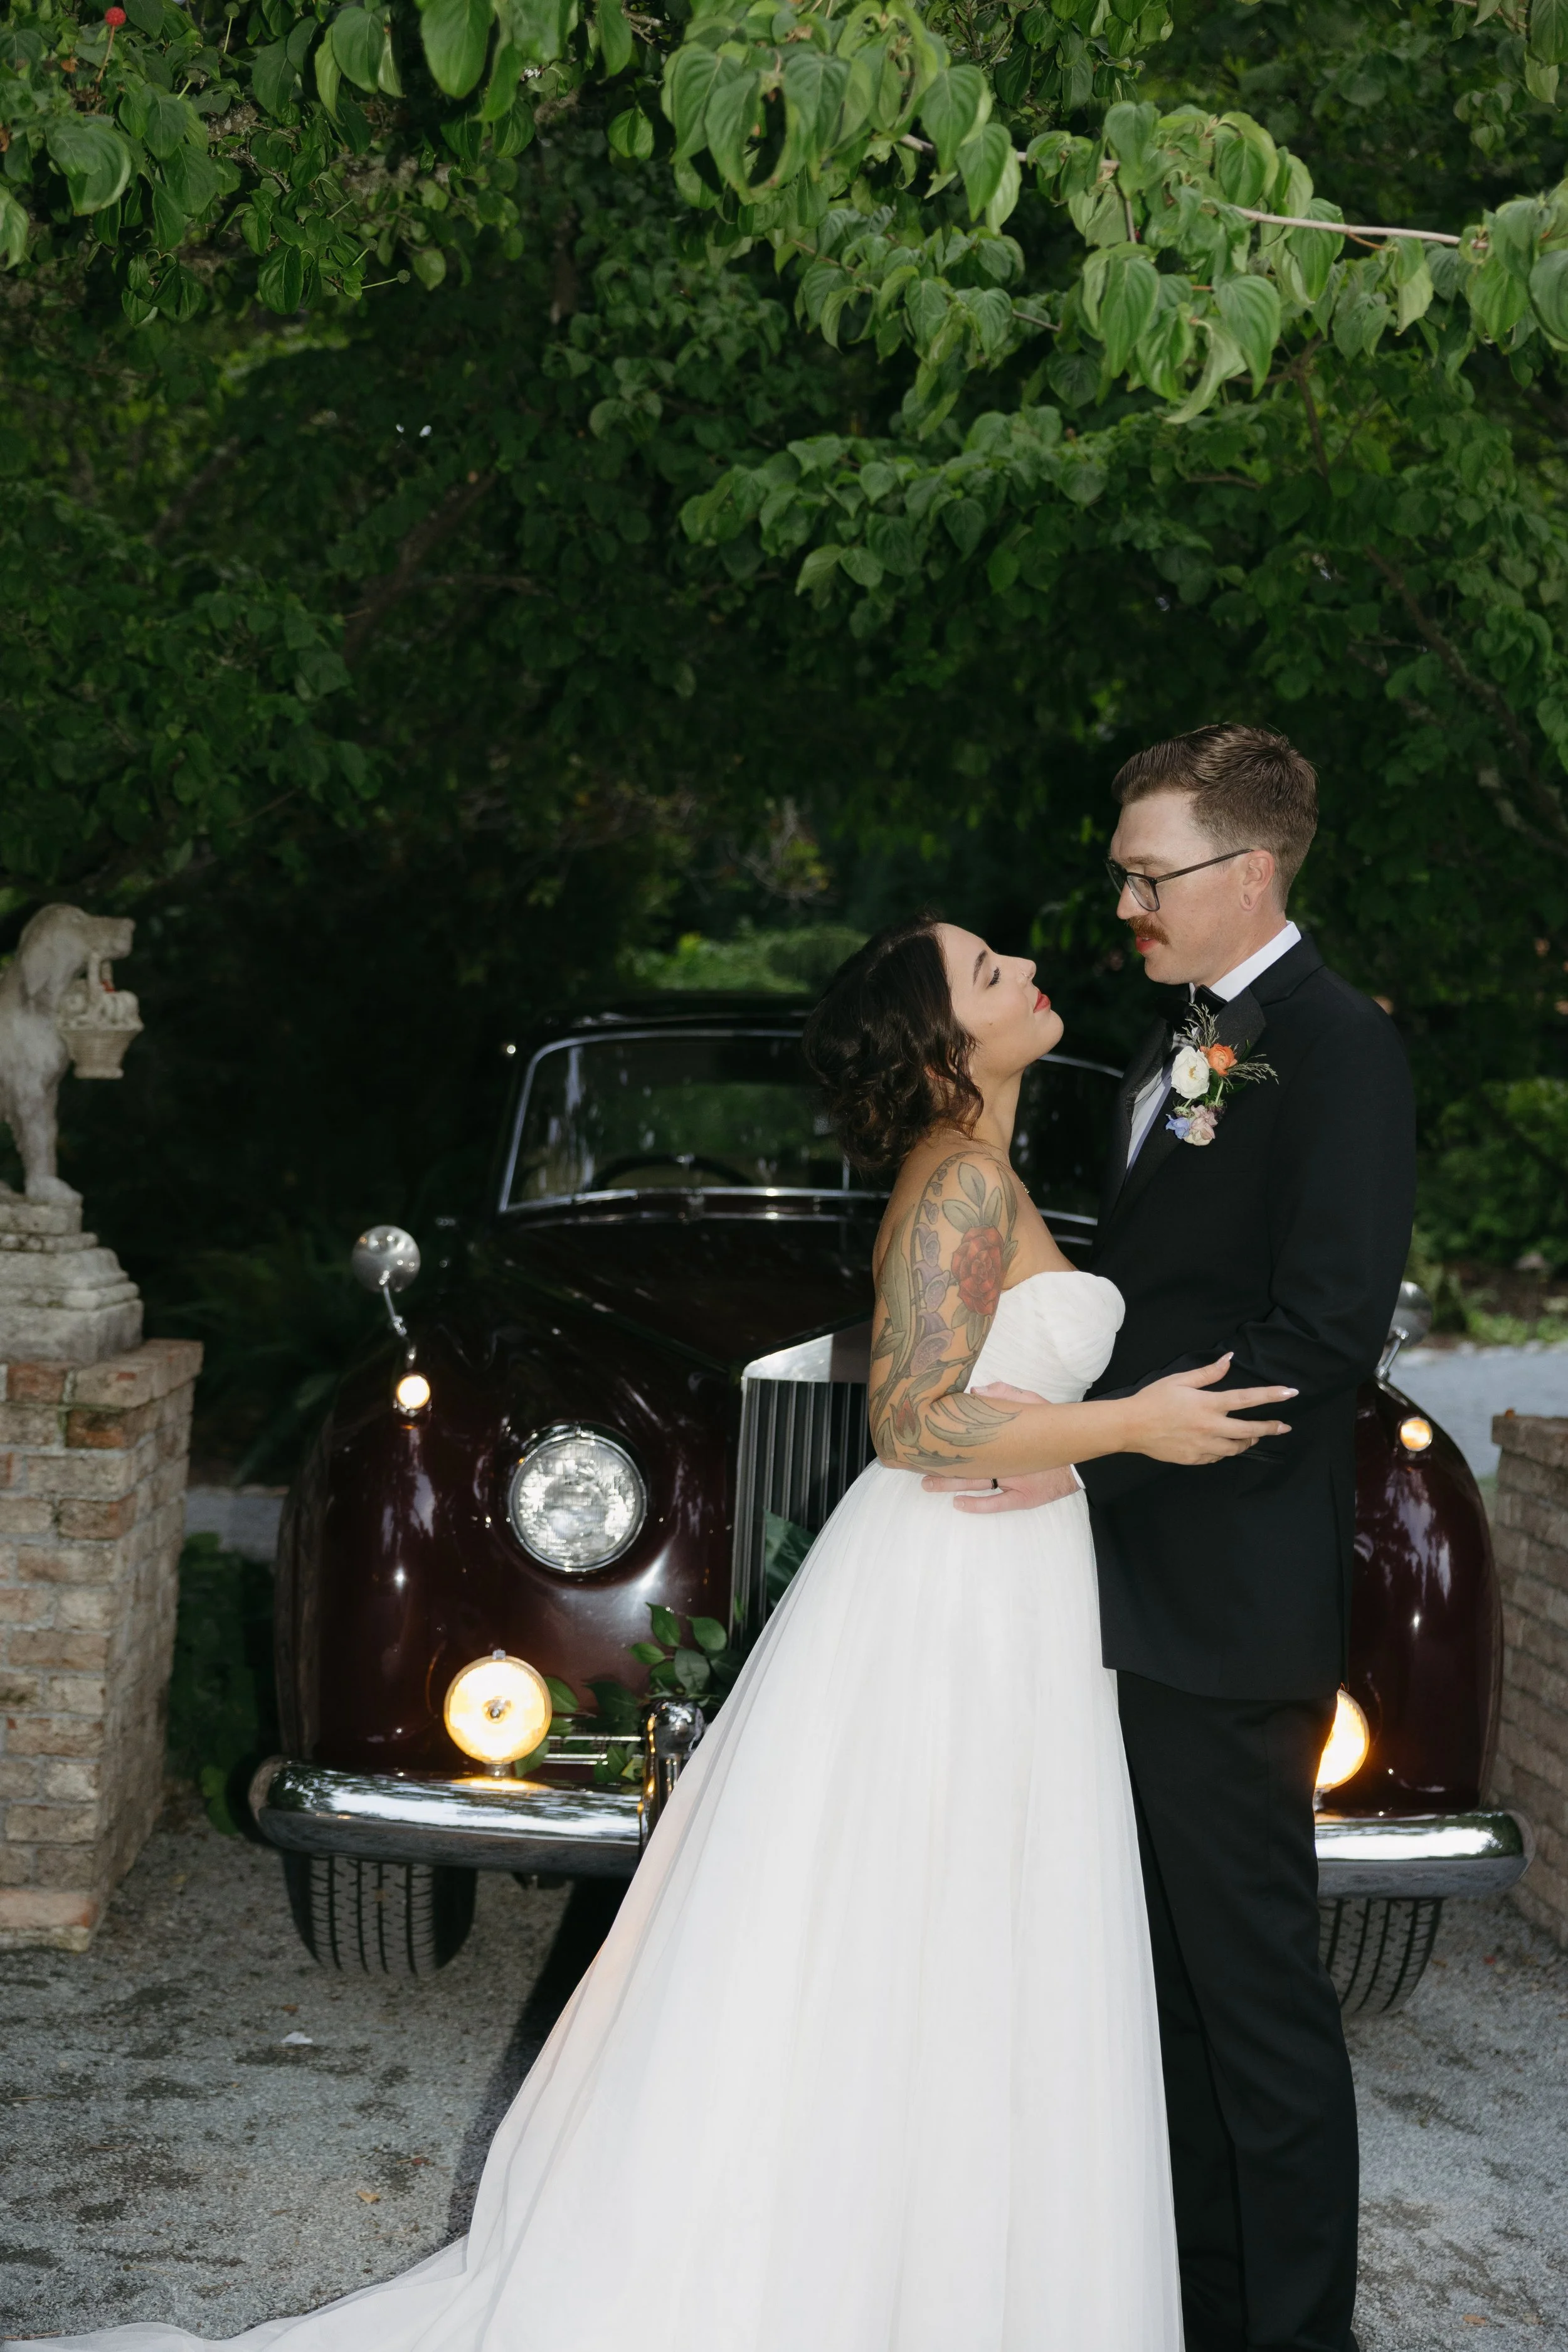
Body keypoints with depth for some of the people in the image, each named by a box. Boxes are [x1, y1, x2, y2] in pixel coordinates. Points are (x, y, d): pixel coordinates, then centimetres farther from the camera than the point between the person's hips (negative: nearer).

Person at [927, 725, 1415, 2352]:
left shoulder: (1335, 1049, -13)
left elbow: (1321, 1336, -20)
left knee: (1258, 1988, 0)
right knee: (1171, 1978, 16)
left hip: (1234, 1607, -9)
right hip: (1135, 1599, 9)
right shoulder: (1180, 1043, 16)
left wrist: (1092, 1449, -20)